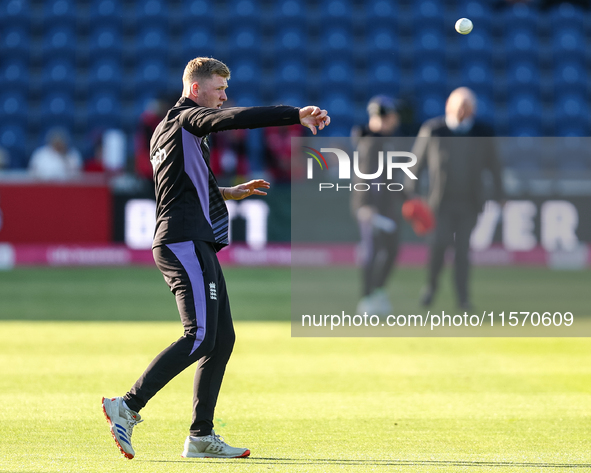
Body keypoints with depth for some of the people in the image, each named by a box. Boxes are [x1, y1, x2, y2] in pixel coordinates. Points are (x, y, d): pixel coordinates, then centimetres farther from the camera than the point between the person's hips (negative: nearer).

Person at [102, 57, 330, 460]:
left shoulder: (167, 130, 24)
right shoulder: (186, 118, -5)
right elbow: (233, 119, -23)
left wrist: (228, 193, 29)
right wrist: (297, 115, -27)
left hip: (197, 245, 11)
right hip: (185, 243, -11)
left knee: (222, 339, 8)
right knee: (200, 337, -17)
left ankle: (201, 436, 8)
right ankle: (128, 407, -17)